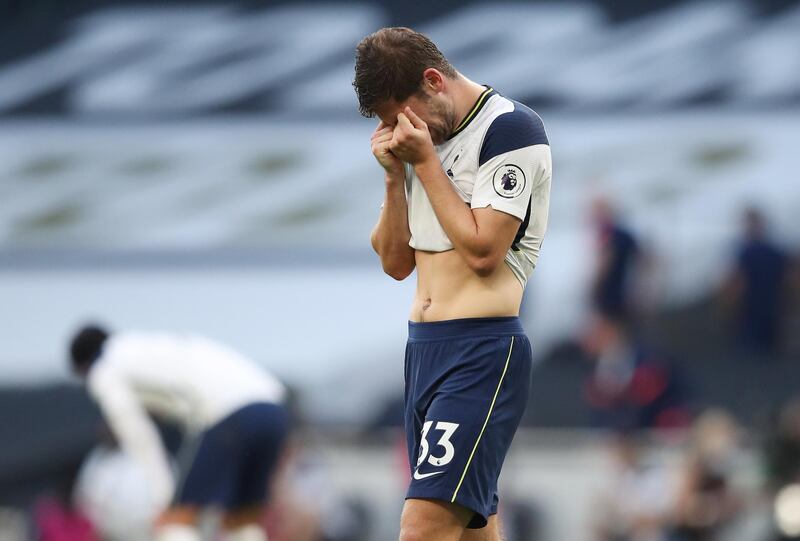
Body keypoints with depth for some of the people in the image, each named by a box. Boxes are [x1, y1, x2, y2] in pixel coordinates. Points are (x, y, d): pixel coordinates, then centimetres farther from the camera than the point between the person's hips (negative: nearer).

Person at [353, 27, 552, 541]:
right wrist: (395, 176, 2)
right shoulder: (425, 137, 15)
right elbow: (396, 262, 17)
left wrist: (426, 164, -10)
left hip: (483, 352, -9)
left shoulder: (511, 128, -9)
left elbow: (482, 249, -16)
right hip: (424, 346, 9)